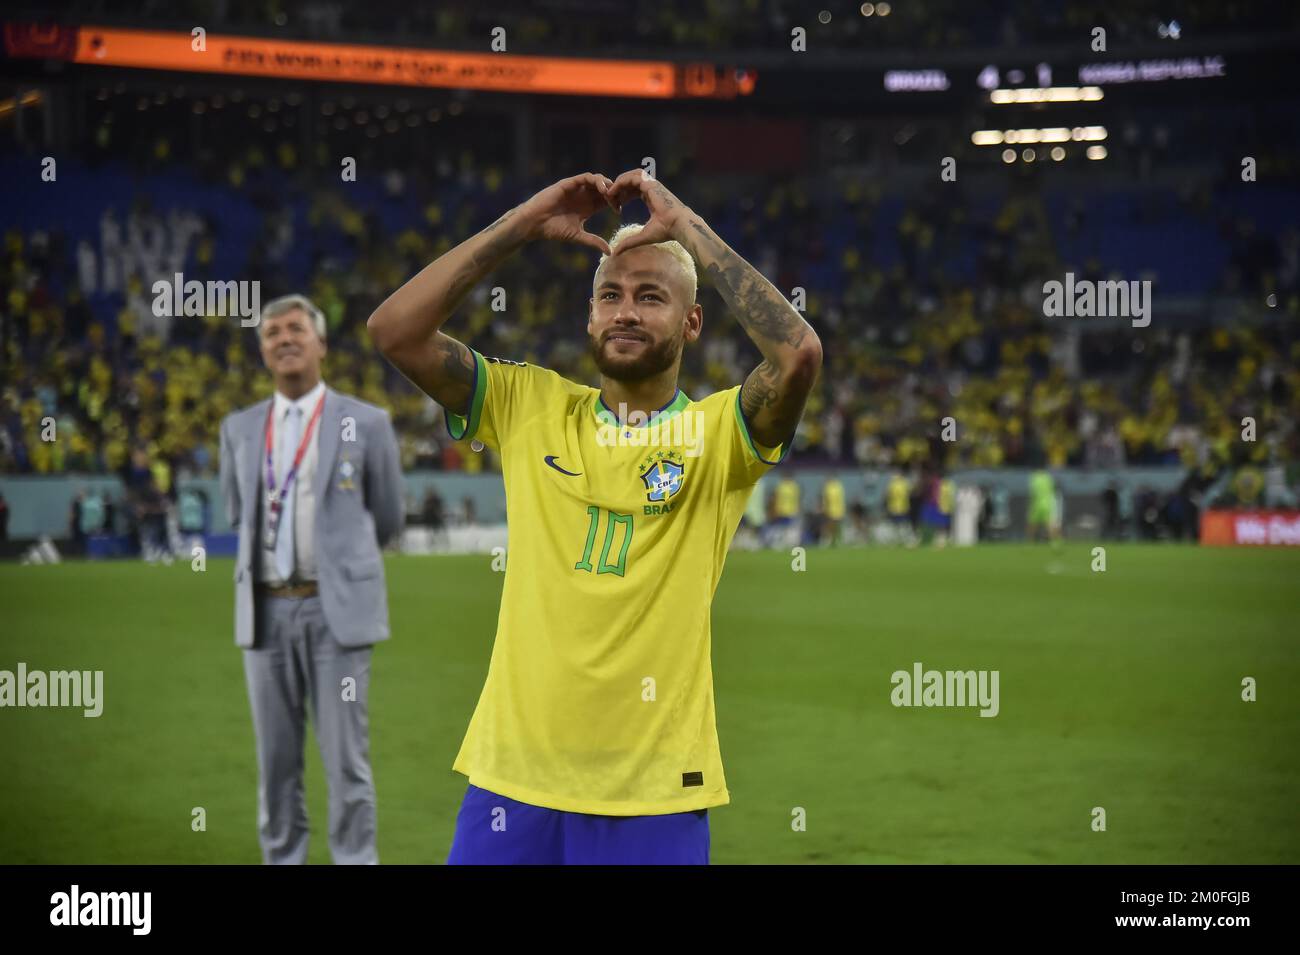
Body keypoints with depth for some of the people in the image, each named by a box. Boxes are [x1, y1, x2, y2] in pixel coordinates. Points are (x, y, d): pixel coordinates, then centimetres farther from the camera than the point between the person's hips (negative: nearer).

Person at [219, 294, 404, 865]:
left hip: (337, 609, -3)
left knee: (346, 763, -4)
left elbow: (387, 520, 11)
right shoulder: (240, 428, 12)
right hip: (266, 611, 3)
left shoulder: (366, 424, 2)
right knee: (276, 762, 6)